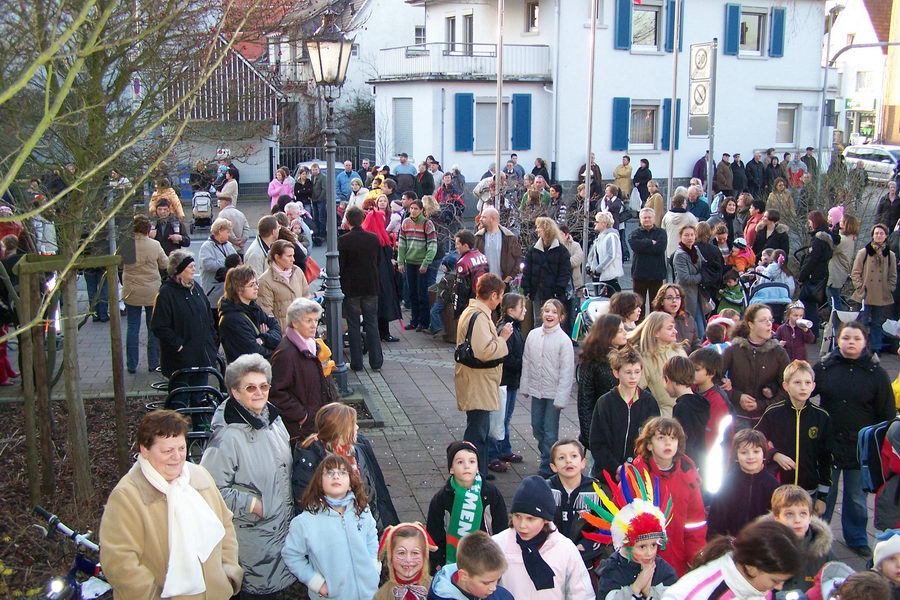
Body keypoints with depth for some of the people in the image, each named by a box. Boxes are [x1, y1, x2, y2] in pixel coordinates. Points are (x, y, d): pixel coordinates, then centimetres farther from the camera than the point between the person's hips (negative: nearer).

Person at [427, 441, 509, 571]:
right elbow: (435, 538, -1)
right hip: (452, 564, 0)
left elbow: (501, 532, 4)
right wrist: (438, 572, -2)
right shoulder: (441, 499, -6)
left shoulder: (492, 494, -5)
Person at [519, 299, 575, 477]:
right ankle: (548, 456, 35)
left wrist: (561, 398, -14)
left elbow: (567, 371, -11)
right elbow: (526, 362, 8)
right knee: (537, 428, 15)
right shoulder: (533, 335, 0)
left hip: (553, 393, -5)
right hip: (536, 390, 5)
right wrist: (524, 386, 8)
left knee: (550, 431, 2)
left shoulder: (564, 340, -12)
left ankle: (547, 467, 16)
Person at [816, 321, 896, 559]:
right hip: (828, 445, 0)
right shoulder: (824, 367, -3)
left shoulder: (876, 373, -4)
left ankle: (857, 539, 32)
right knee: (823, 494, 12)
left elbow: (887, 414, 1)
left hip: (861, 448, 0)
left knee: (856, 498, 15)